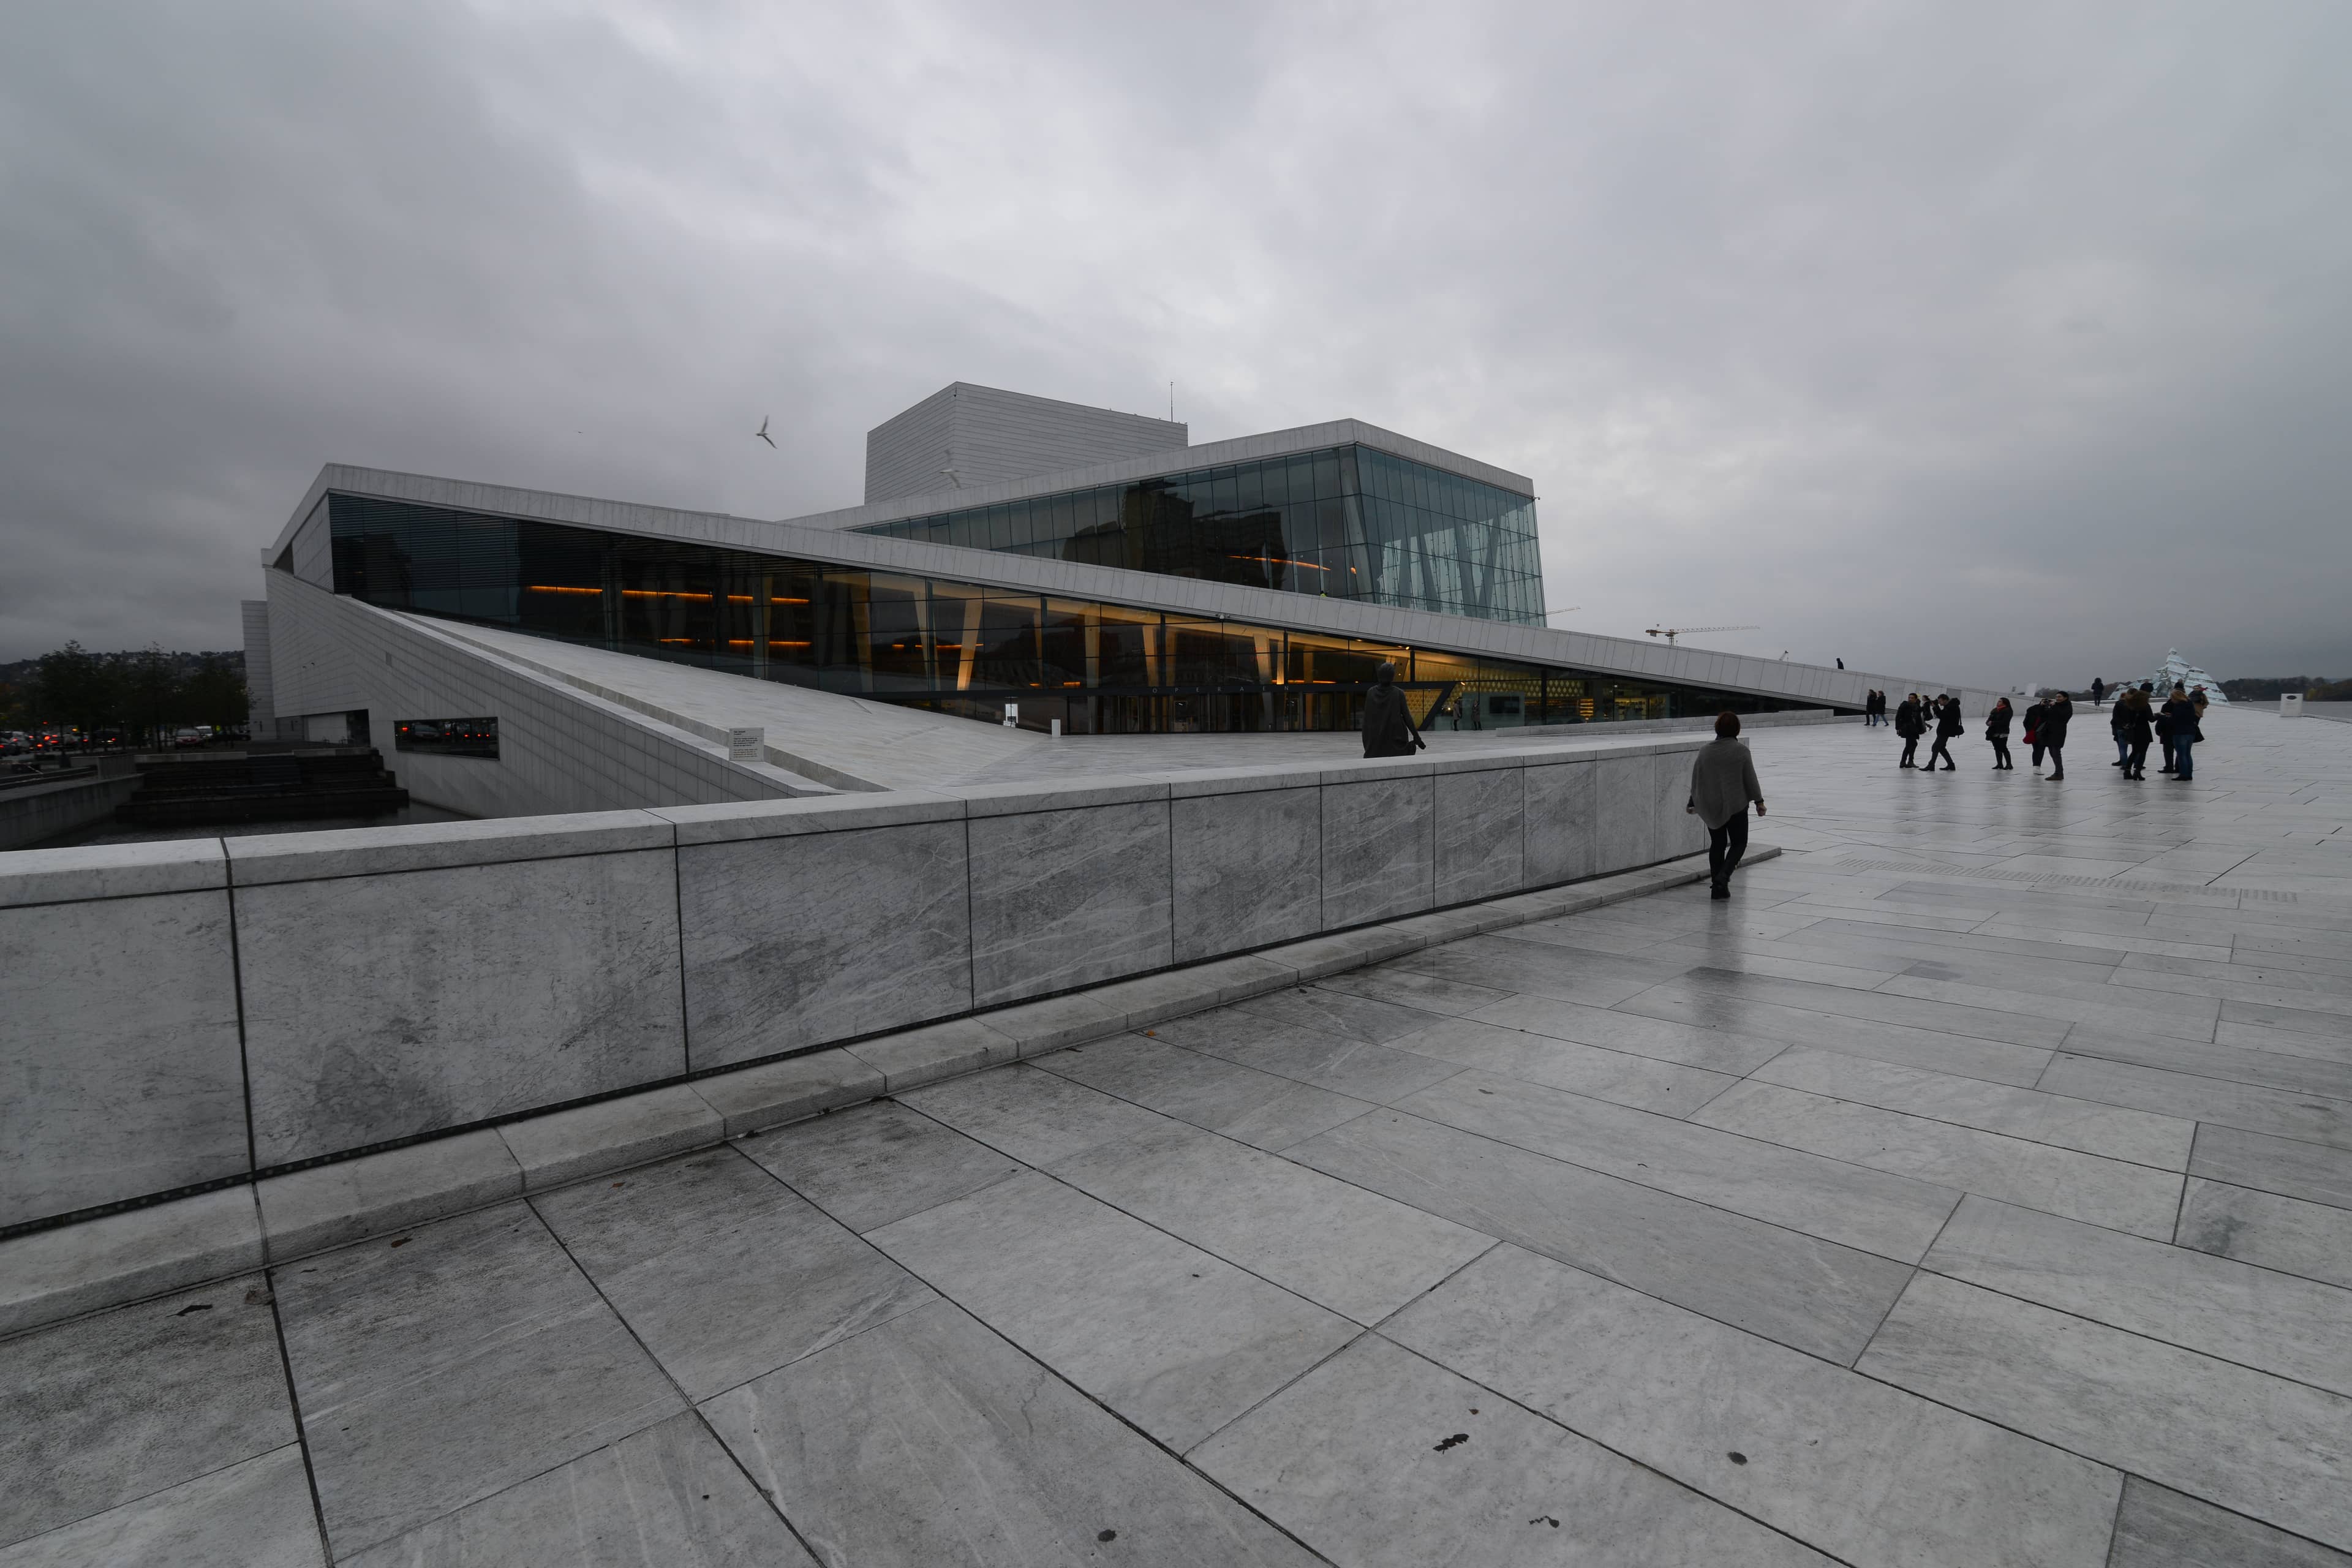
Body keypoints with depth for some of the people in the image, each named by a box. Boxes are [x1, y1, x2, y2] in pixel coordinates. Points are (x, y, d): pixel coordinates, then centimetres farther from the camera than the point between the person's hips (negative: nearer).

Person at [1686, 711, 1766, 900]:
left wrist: (1692, 803, 14)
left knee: (1717, 844, 13)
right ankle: (1723, 877, -11)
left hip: (1711, 807, 3)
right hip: (1736, 806, -3)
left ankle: (1717, 884, 12)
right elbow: (1750, 779, -7)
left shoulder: (1705, 751, 0)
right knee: (1739, 843, 10)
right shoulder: (1741, 750, -9)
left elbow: (1696, 779, 4)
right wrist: (1759, 801, 2)